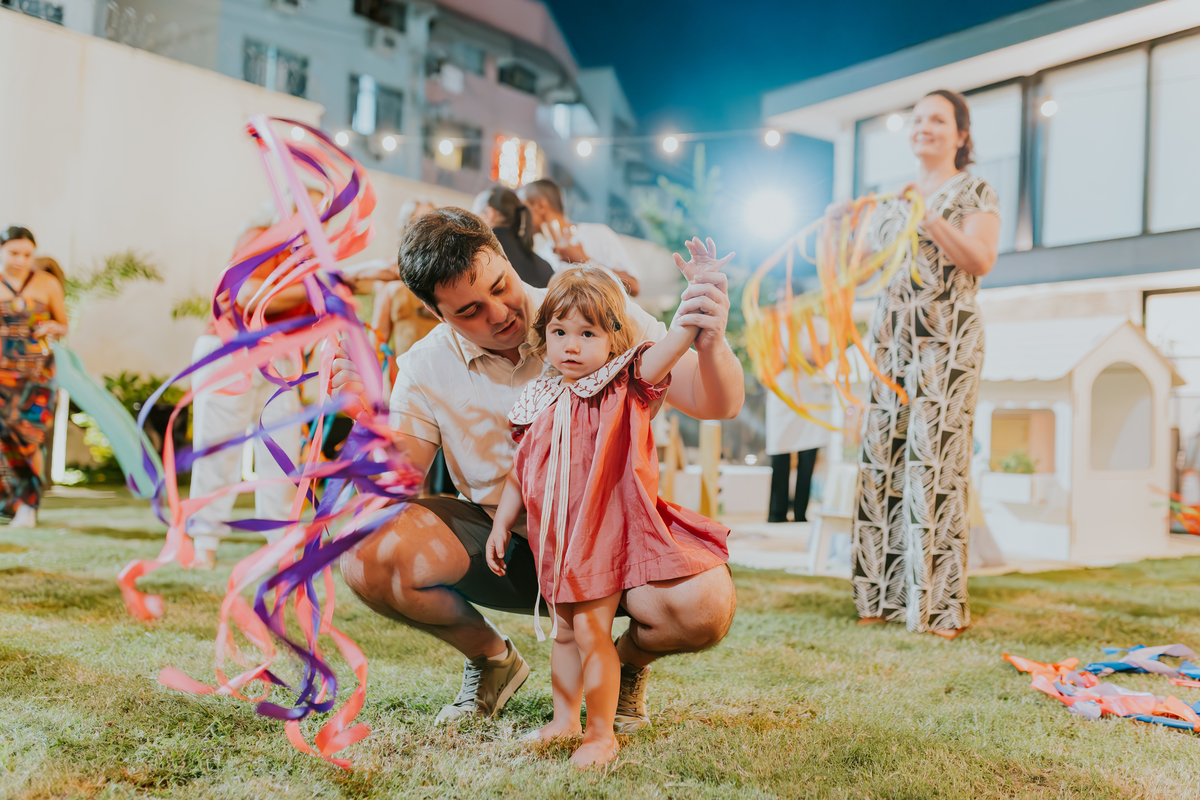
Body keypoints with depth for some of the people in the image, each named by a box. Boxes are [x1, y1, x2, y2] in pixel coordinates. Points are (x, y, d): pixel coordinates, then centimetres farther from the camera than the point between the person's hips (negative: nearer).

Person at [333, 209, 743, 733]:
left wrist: (711, 345, -39)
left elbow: (718, 405, -15)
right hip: (500, 544, 2)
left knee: (704, 606, -33)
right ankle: (491, 658, 8)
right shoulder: (426, 368, -6)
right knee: (367, 557, -23)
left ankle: (627, 661, 8)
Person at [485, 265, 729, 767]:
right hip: (556, 537, 6)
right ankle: (565, 720, 34)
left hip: (605, 529, -6)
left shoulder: (622, 386, -7)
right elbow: (521, 471, 16)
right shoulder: (539, 403, 7)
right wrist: (500, 523, 13)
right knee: (564, 632, 17)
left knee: (591, 631, -6)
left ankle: (601, 734, 11)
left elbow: (665, 352, -26)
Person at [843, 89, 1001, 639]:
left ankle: (939, 604, -5)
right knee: (880, 455, -1)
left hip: (946, 337, -5)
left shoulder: (975, 193, 6)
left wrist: (933, 221, -21)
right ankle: (884, 595, 6)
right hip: (890, 335, 5)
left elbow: (981, 261, -10)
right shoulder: (894, 199, 20)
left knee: (934, 460, -11)